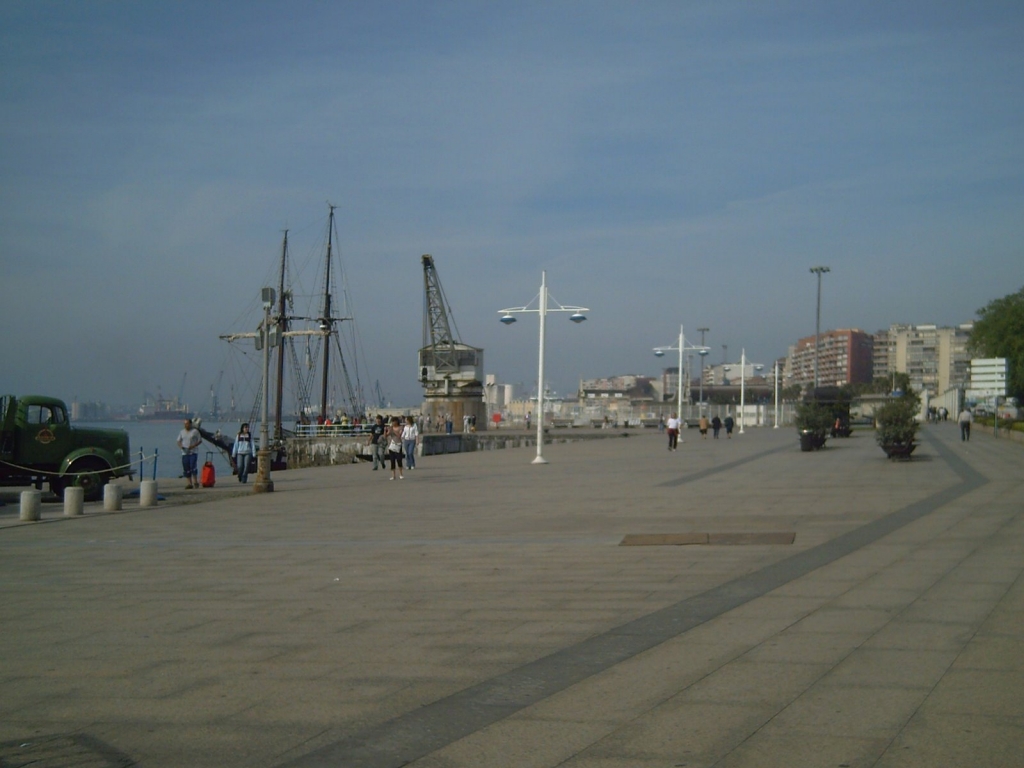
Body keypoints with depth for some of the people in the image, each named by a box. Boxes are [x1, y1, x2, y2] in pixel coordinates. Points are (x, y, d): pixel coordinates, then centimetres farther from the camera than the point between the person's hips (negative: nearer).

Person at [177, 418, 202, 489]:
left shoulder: (195, 431, -1)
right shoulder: (182, 432, 13)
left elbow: (200, 441, 0)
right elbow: (179, 441, 15)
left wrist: (193, 446, -15)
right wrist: (180, 446, -7)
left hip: (193, 452, -5)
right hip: (184, 453, 5)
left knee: (193, 467, -16)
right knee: (186, 469, 0)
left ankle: (195, 482, -6)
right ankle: (190, 484, 4)